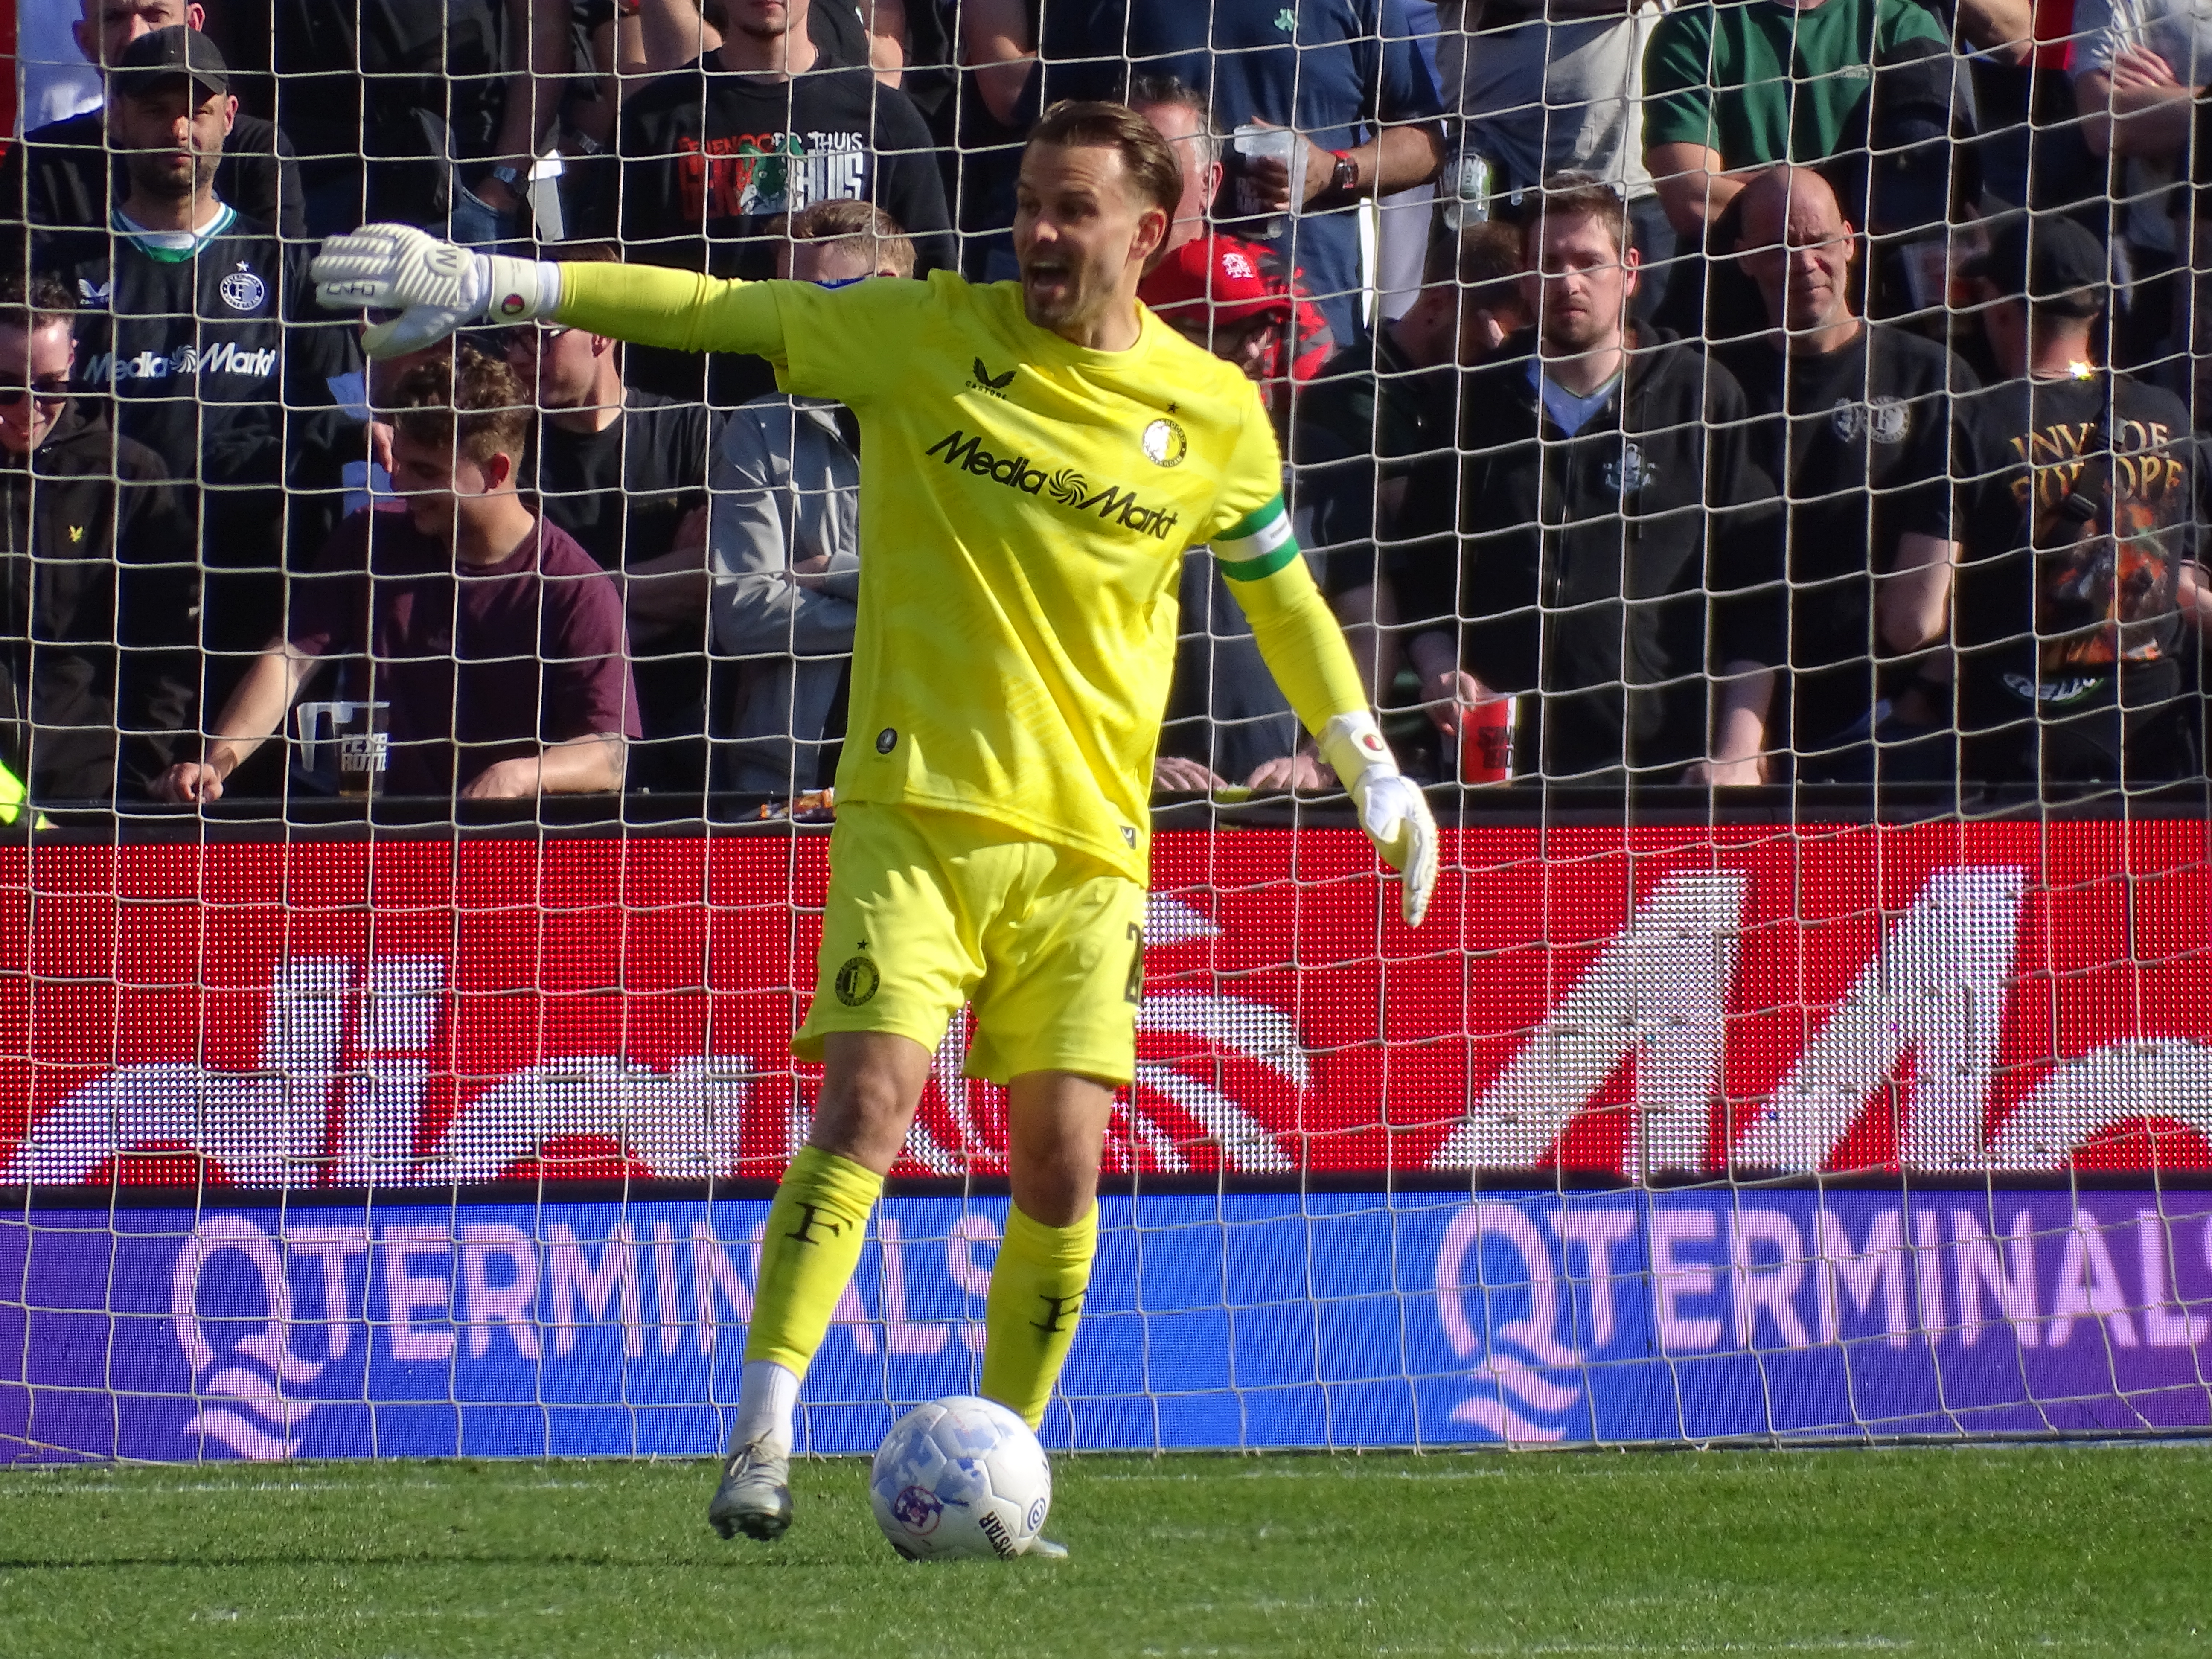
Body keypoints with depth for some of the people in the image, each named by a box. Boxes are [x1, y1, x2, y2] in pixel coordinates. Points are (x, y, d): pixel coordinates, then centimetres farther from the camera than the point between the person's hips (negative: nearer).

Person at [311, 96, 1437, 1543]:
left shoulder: (1215, 415, 7)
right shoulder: (930, 336, 2)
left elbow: (1283, 593, 22)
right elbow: (718, 312, 0)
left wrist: (1373, 770, 22)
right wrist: (497, 283, -6)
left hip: (1087, 842, 2)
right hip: (915, 813, -2)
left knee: (1062, 1162, -6)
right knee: (866, 1108, -17)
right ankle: (760, 1446, -17)